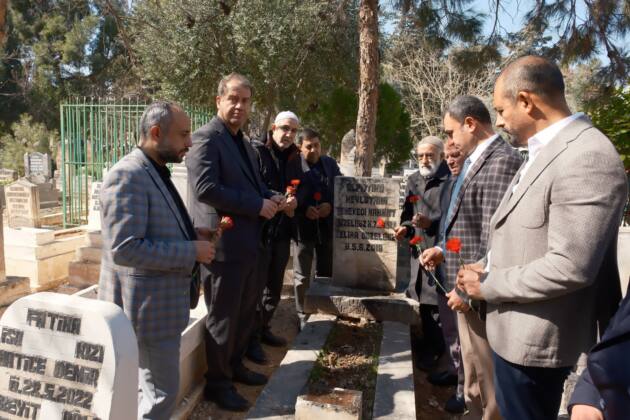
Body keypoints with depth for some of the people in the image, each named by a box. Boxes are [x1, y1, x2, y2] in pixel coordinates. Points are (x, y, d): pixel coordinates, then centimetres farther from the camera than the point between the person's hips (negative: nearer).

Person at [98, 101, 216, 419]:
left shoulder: (156, 173, 12)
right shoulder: (127, 175, -20)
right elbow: (124, 249, -28)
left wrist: (194, 236, 3)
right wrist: (192, 251, -22)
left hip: (161, 301, 10)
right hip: (147, 306, -10)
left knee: (152, 388, 22)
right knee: (162, 393, 3)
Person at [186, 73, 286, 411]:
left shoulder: (243, 143, 17)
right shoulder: (206, 138, -12)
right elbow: (205, 188, -24)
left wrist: (271, 198, 2)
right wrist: (257, 204, -20)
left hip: (248, 242, 9)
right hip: (223, 244, -9)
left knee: (246, 311, 20)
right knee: (223, 317, 5)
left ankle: (235, 365, 39)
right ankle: (217, 382, 23)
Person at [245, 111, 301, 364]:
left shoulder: (294, 157, 11)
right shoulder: (256, 151, -8)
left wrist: (293, 202, -4)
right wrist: (280, 203, -19)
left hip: (282, 232, 7)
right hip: (259, 230, -6)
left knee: (274, 287, 16)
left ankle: (263, 329, 34)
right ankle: (252, 340, 15)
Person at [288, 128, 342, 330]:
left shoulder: (330, 163, 7)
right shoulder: (292, 166, -7)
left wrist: (331, 205, -9)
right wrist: (304, 209, -20)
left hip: (327, 226, 4)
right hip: (303, 226, -4)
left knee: (326, 273, 15)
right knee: (302, 276, 6)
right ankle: (302, 316, 19)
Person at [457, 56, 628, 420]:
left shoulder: (587, 157, -24)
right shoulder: (545, 151, 9)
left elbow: (570, 268, -28)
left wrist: (489, 285, -17)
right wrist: (487, 267, 2)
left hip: (534, 340, -9)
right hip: (519, 331, 9)